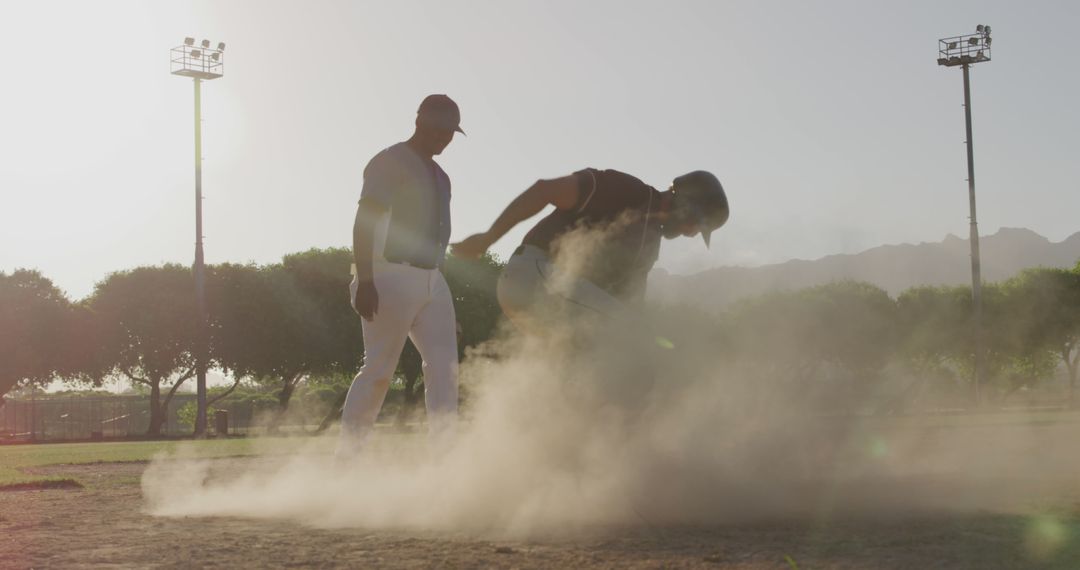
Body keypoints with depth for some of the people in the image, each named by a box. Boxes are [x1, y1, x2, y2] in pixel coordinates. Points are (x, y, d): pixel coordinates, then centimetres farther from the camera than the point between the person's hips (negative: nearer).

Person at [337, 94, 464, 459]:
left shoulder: (440, 176, 20)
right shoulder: (389, 162, -5)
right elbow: (364, 222, -14)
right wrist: (364, 281, -23)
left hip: (432, 280, 8)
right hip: (393, 277, -8)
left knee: (444, 366, -2)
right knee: (379, 369, -7)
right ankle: (346, 453, -1)